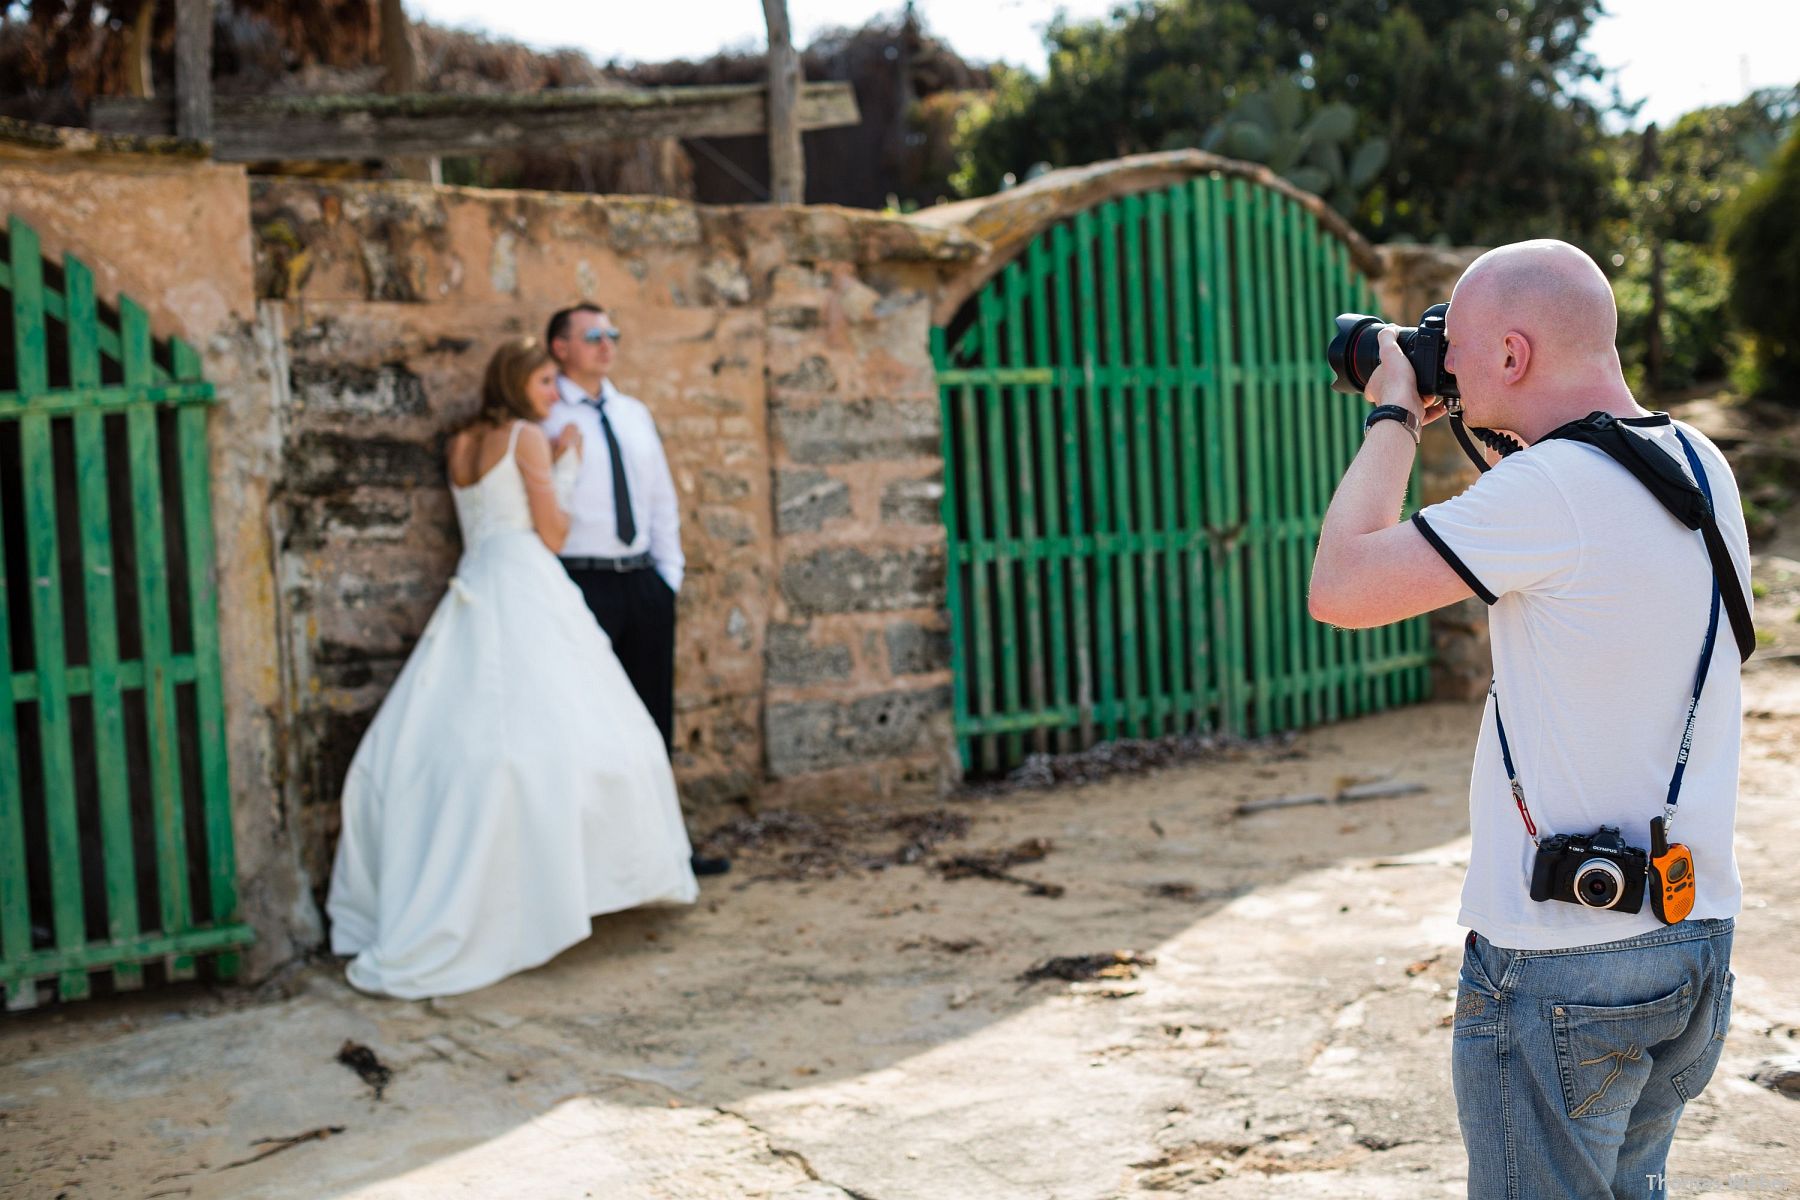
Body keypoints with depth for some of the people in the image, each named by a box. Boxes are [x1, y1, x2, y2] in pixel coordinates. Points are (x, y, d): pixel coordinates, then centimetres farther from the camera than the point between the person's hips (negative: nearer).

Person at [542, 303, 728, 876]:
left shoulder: (635, 414, 15)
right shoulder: (543, 419, -4)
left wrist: (669, 575, 12)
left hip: (644, 580, 6)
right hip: (582, 584, -6)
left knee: (653, 721, 10)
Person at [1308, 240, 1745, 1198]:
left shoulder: (1551, 489, -21)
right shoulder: (1702, 466, 6)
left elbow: (1340, 589, -18)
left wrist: (1394, 414, -5)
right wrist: (1485, 427, 18)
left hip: (1562, 962, -8)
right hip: (1698, 938, 8)